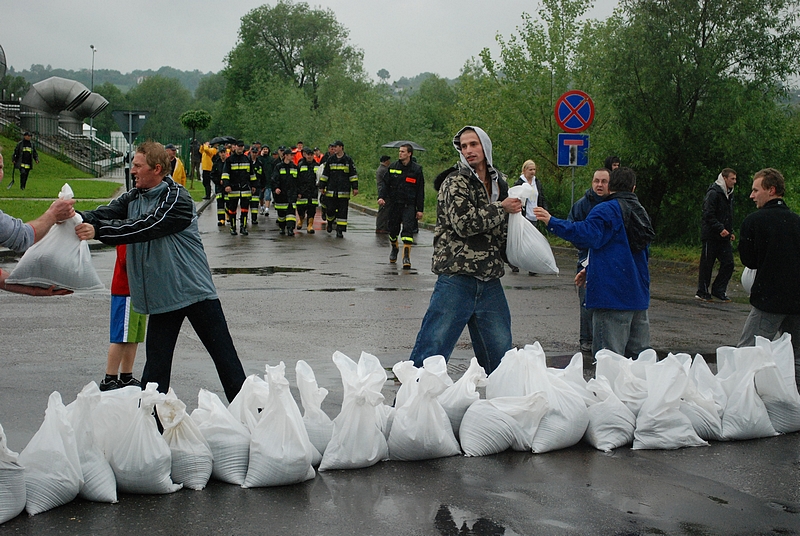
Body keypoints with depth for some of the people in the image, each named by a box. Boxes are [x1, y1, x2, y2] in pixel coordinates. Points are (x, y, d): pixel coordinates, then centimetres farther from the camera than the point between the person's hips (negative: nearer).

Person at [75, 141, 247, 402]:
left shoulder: (177, 199, -14)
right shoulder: (133, 198, 8)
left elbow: (144, 227, -26)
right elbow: (105, 214, -6)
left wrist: (98, 230, -34)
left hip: (195, 291, -5)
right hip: (161, 297, 6)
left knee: (224, 355, 2)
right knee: (156, 365, 5)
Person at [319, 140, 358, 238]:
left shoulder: (348, 160, 3)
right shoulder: (330, 160, 8)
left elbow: (353, 175, 5)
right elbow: (325, 174, 13)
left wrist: (355, 188, 0)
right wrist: (322, 187, 10)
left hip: (344, 191, -2)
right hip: (331, 191, 2)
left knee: (342, 211, -3)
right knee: (330, 209, 1)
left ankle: (340, 230, 2)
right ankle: (330, 222, 31)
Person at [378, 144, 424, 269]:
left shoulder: (417, 169, -1)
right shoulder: (393, 168, 5)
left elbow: (420, 191, 1)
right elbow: (386, 184, 9)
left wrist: (420, 209, -1)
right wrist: (381, 197, -10)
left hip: (409, 205, -3)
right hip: (394, 204, 3)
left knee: (408, 228, -16)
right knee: (393, 229, 11)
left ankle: (406, 256, -18)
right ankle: (394, 249, 39)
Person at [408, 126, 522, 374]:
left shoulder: (499, 182, 16)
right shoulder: (455, 182, -5)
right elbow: (464, 223, -20)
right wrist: (501, 209, -10)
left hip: (490, 281, 6)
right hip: (457, 279, -6)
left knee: (500, 351, 11)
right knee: (433, 344, -5)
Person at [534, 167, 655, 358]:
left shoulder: (606, 210, -10)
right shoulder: (640, 212, 18)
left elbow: (587, 234, -27)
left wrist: (552, 223, -25)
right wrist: (591, 269, 28)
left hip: (612, 295, -8)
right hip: (639, 295, 8)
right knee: (639, 353, 14)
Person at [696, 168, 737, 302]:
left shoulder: (729, 194, 15)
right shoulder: (713, 193, -13)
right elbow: (708, 215, -19)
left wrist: (731, 232, 14)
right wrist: (721, 229, -23)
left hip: (724, 237, 8)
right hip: (711, 236, -8)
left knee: (728, 263, 2)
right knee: (707, 265, 0)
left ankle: (718, 290, 12)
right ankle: (702, 292, 10)